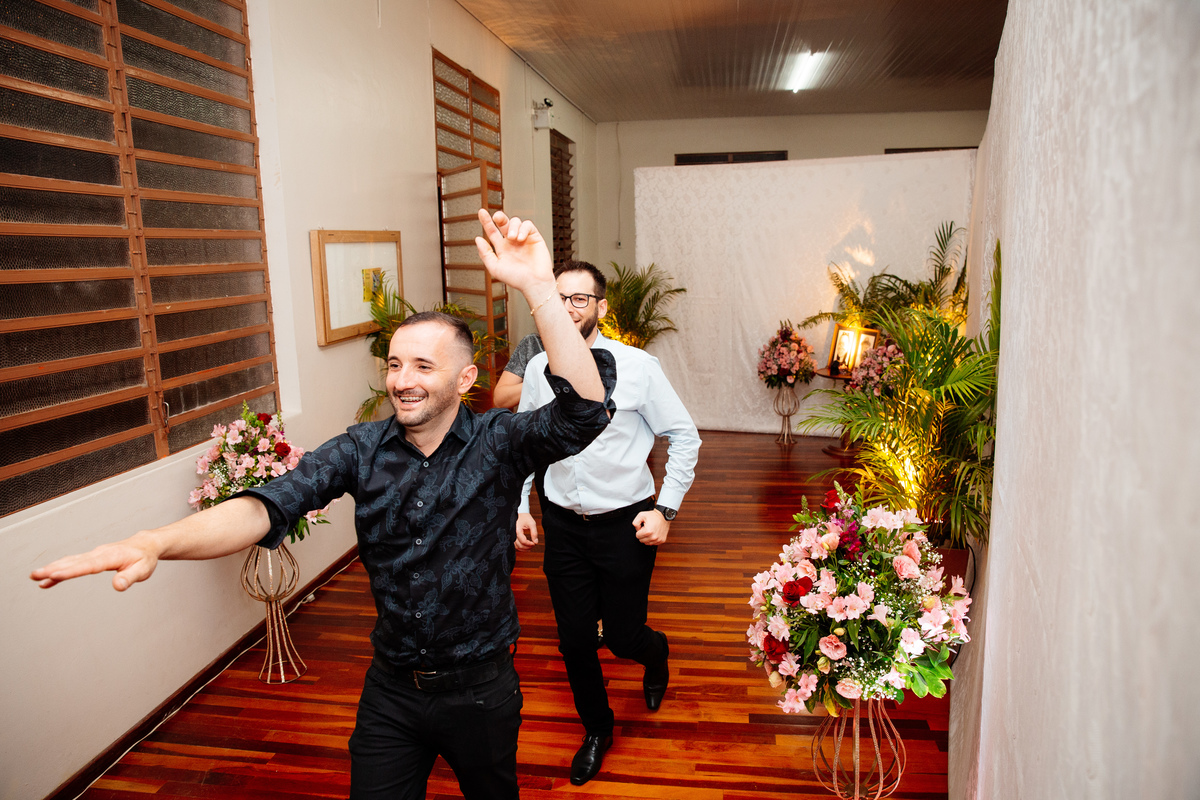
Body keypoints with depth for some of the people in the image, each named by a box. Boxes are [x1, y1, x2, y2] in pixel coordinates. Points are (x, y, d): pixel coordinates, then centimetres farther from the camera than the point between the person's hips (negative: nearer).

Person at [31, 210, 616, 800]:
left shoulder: (497, 442, -17)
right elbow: (270, 506, -20)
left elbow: (583, 413, -35)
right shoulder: (363, 450, -8)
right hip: (389, 688, 2)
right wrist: (155, 543, -39)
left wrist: (538, 289, -46)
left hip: (480, 690, -1)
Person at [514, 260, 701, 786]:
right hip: (562, 525, 3)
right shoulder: (538, 369, -1)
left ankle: (655, 653, 46)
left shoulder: (637, 366, -12)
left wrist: (666, 509, -10)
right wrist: (521, 507, 6)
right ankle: (596, 730, 39)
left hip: (625, 524, -3)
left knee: (624, 638, 6)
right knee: (574, 640, 11)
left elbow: (684, 437, -4)